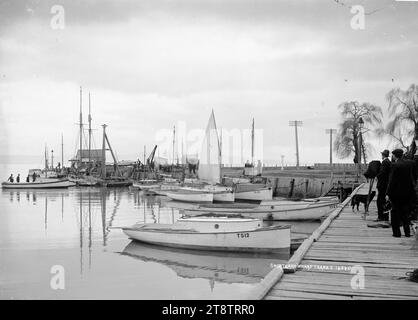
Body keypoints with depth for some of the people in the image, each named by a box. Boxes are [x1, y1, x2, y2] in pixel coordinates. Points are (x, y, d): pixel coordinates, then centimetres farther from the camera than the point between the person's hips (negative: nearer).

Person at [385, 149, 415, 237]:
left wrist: (388, 193, -13)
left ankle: (396, 232, 7)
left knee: (395, 213, 4)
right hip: (408, 192, 6)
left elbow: (392, 180, -16)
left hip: (397, 192, -6)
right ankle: (407, 232, 18)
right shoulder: (408, 164, 4)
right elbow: (412, 177, 8)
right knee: (405, 213, 16)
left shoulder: (395, 165, -15)